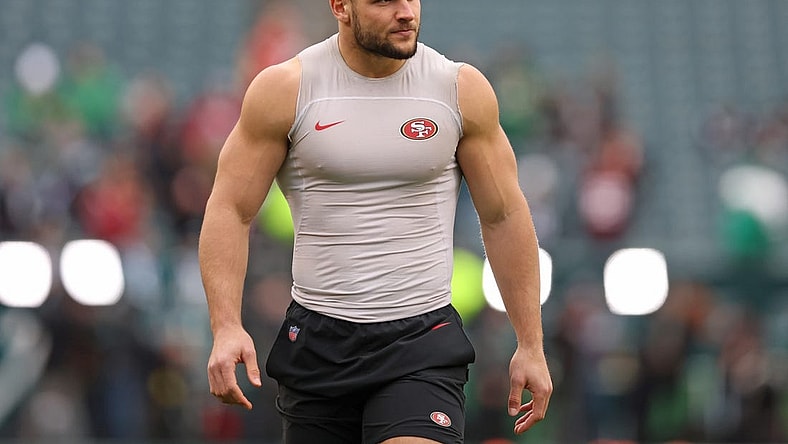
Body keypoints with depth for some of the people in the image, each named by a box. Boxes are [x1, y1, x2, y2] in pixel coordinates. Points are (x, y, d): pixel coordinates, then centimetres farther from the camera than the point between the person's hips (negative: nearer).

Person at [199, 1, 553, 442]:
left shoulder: (462, 89, -1)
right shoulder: (285, 89, -4)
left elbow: (504, 216, 6)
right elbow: (230, 210, -2)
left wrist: (531, 343, 4)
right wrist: (227, 327, -16)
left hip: (423, 340, -1)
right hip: (318, 340, 1)